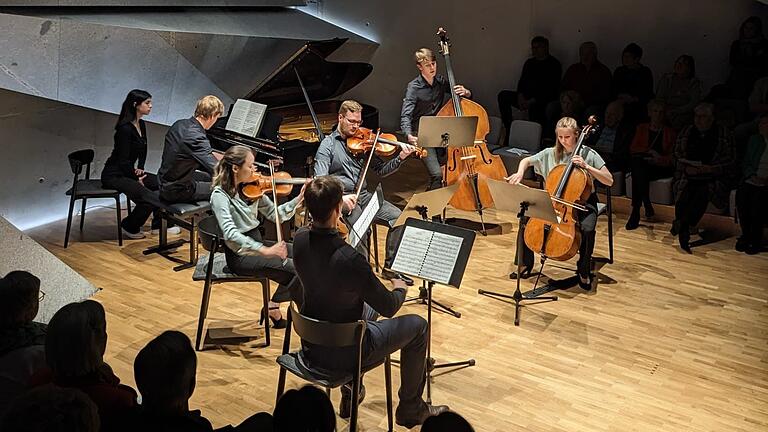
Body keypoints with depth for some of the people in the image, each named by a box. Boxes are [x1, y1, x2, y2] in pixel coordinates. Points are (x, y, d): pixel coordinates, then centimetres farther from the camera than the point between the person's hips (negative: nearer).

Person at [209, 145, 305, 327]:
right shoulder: (220, 195, -17)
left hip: (256, 242, 8)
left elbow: (273, 214, 7)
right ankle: (274, 307, 5)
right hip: (240, 254, -8)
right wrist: (265, 250, -37)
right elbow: (230, 234, -29)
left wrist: (300, 198, -6)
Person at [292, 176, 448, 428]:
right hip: (342, 354, -7)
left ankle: (350, 391, 41)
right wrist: (400, 288, 2)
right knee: (418, 326, 11)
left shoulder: (300, 240, -12)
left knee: (368, 309, 35)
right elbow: (389, 307, -20)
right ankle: (411, 408, 26)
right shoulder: (348, 258, -33)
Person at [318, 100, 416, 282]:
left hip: (363, 194, 5)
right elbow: (320, 181, -13)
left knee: (398, 217, -13)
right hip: (341, 198, -5)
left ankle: (390, 267, 0)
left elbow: (380, 170, 13)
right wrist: (339, 197, -30)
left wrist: (400, 158, -5)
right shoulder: (328, 145, 0)